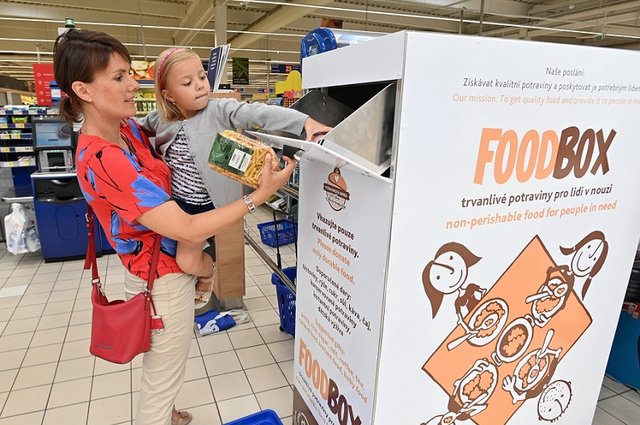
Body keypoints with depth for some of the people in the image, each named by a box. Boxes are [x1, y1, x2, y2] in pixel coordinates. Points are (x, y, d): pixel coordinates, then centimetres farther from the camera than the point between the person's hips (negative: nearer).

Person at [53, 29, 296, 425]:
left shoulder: (128, 130, -2)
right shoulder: (102, 160, -29)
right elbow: (189, 230, -32)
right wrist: (260, 195, -30)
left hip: (164, 269, 9)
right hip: (165, 280, -9)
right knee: (163, 380, 15)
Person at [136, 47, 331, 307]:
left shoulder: (219, 111, -16)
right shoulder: (161, 119, -2)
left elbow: (258, 113, -30)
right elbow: (136, 128, 19)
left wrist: (304, 121, -40)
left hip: (207, 205, -5)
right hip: (174, 200, 5)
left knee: (187, 260, -4)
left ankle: (206, 275, 32)